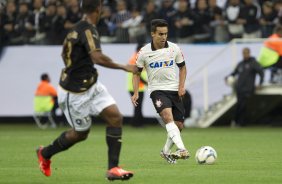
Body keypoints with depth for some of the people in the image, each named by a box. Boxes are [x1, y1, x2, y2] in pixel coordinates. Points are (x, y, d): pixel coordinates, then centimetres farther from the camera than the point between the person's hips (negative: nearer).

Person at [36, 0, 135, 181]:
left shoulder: (78, 28, 6)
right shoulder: (88, 29, -23)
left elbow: (65, 53, 19)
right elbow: (98, 57, -35)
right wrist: (123, 67, -26)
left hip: (91, 86, 8)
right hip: (74, 93, -8)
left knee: (116, 117, -7)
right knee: (81, 133, 7)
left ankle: (113, 168, -6)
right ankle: (45, 153, 33)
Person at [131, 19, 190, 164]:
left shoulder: (174, 49, 0)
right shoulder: (144, 52, -5)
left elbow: (182, 67, 14)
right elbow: (137, 73, 7)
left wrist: (181, 86, 1)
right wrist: (136, 93, -4)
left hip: (174, 90, 3)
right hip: (157, 90, -3)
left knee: (178, 125, 2)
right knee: (168, 116, -29)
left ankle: (166, 151, 28)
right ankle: (182, 149, -42)